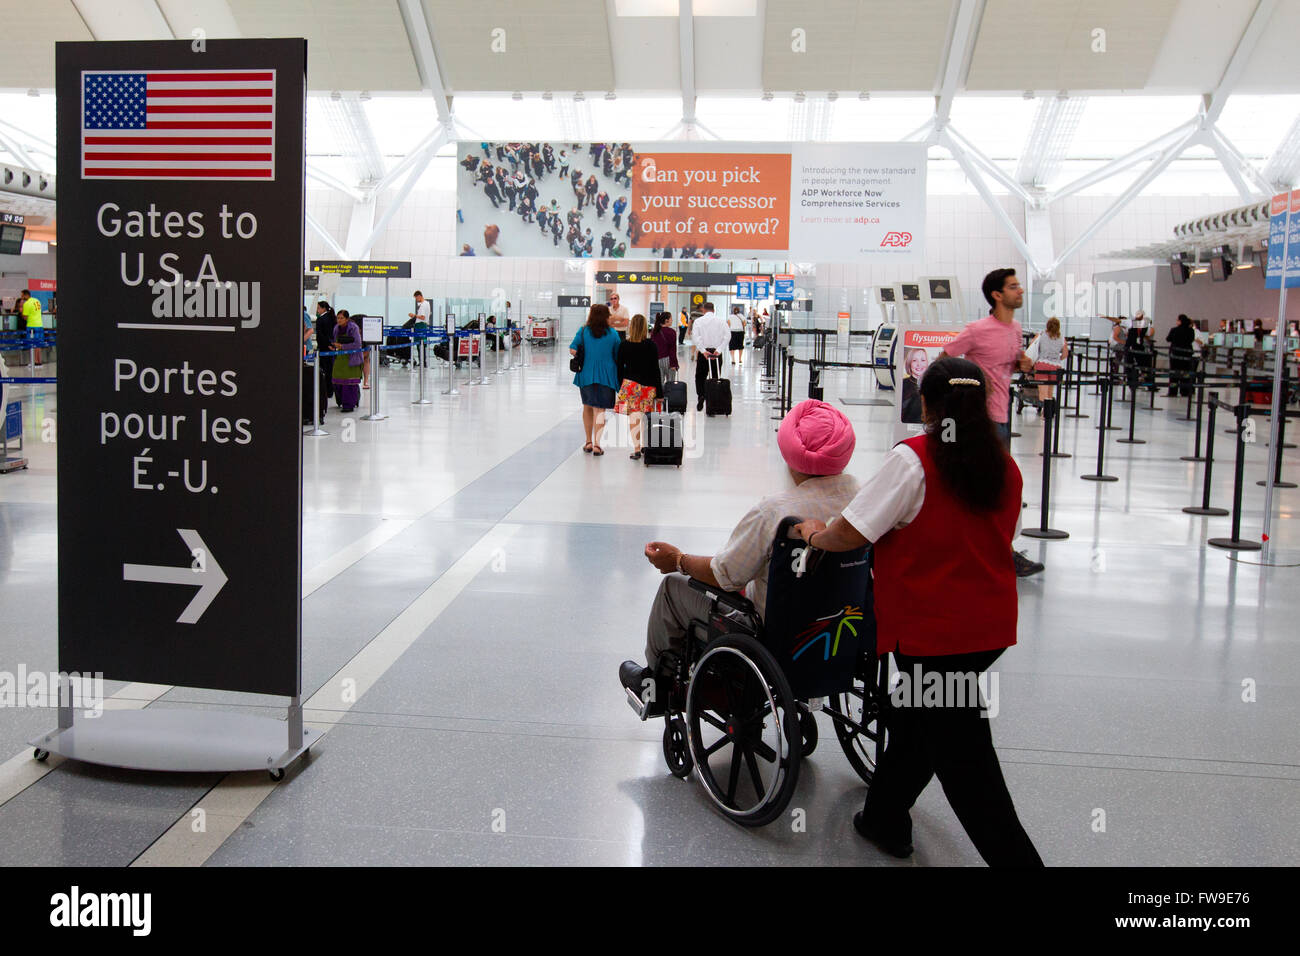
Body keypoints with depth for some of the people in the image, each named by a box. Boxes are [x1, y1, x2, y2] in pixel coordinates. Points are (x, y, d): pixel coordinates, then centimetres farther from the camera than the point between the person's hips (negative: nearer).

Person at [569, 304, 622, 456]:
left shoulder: (583, 331, -2)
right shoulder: (613, 335, -2)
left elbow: (572, 350, -8)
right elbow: (618, 357, 3)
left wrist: (583, 356, 9)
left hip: (586, 374, 1)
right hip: (606, 376, -1)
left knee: (587, 407, 17)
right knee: (600, 410, 1)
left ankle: (589, 442, 22)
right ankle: (596, 444, -9)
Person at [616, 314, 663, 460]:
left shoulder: (624, 345, -3)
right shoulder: (651, 345, -5)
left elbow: (620, 368, 3)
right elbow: (655, 369, -3)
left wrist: (621, 387, 16)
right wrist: (659, 392, 1)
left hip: (630, 384, -1)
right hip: (648, 385, 1)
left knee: (634, 417, -1)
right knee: (647, 417, 12)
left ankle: (636, 449, -4)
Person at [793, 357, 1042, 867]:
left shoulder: (914, 458, -15)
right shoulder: (1005, 465, 6)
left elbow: (850, 534, -17)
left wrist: (817, 534, 4)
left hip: (933, 628, -7)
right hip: (992, 623, 7)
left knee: (961, 751, 3)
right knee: (916, 711, 24)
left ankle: (1013, 853, 7)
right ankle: (886, 819, 38)